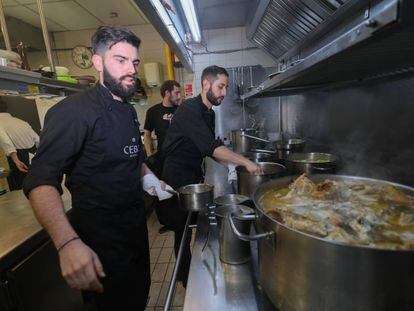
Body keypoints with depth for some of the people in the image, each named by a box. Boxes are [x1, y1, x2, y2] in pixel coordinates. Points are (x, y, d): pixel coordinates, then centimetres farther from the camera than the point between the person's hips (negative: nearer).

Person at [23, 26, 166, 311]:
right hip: (101, 239, -8)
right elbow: (41, 182, -24)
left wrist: (147, 177, 2)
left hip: (136, 228, 8)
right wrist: (68, 243, -35)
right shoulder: (74, 111, -18)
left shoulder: (129, 111, 8)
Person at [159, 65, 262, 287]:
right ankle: (186, 277, 30)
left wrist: (229, 163, -1)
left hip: (194, 176, 8)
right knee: (182, 230, 8)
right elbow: (211, 146, -31)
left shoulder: (209, 113, 7)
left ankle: (190, 272, 40)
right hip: (178, 179, -8)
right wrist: (245, 162, -29)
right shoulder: (189, 110, -21)